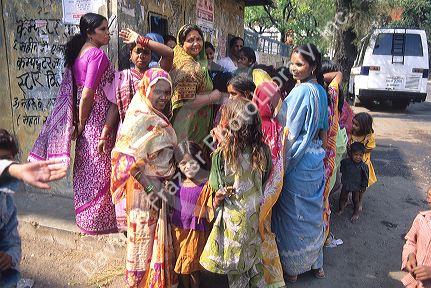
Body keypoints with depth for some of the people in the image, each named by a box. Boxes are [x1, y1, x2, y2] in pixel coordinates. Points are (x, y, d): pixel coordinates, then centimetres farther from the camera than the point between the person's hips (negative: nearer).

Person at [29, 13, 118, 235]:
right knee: (99, 171, 2)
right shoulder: (98, 54, -14)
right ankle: (97, 219, 15)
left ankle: (85, 216, 30)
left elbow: (72, 90, 11)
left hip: (85, 121, 9)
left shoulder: (78, 53, 12)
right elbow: (88, 93, -20)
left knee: (86, 170, 17)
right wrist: (81, 123, -9)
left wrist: (79, 123, 11)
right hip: (98, 121, -9)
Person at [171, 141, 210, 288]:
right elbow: (172, 204, 8)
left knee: (193, 267, 14)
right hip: (177, 228, 5)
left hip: (195, 231, -4)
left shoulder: (206, 184, -19)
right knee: (181, 264, 22)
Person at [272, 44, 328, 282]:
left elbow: (290, 133, -19)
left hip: (299, 160, -8)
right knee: (312, 210, 19)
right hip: (316, 156, 8)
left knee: (294, 213, 6)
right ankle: (316, 263, 35)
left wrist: (281, 164, -13)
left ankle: (292, 267, 24)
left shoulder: (301, 92, -20)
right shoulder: (320, 91, 7)